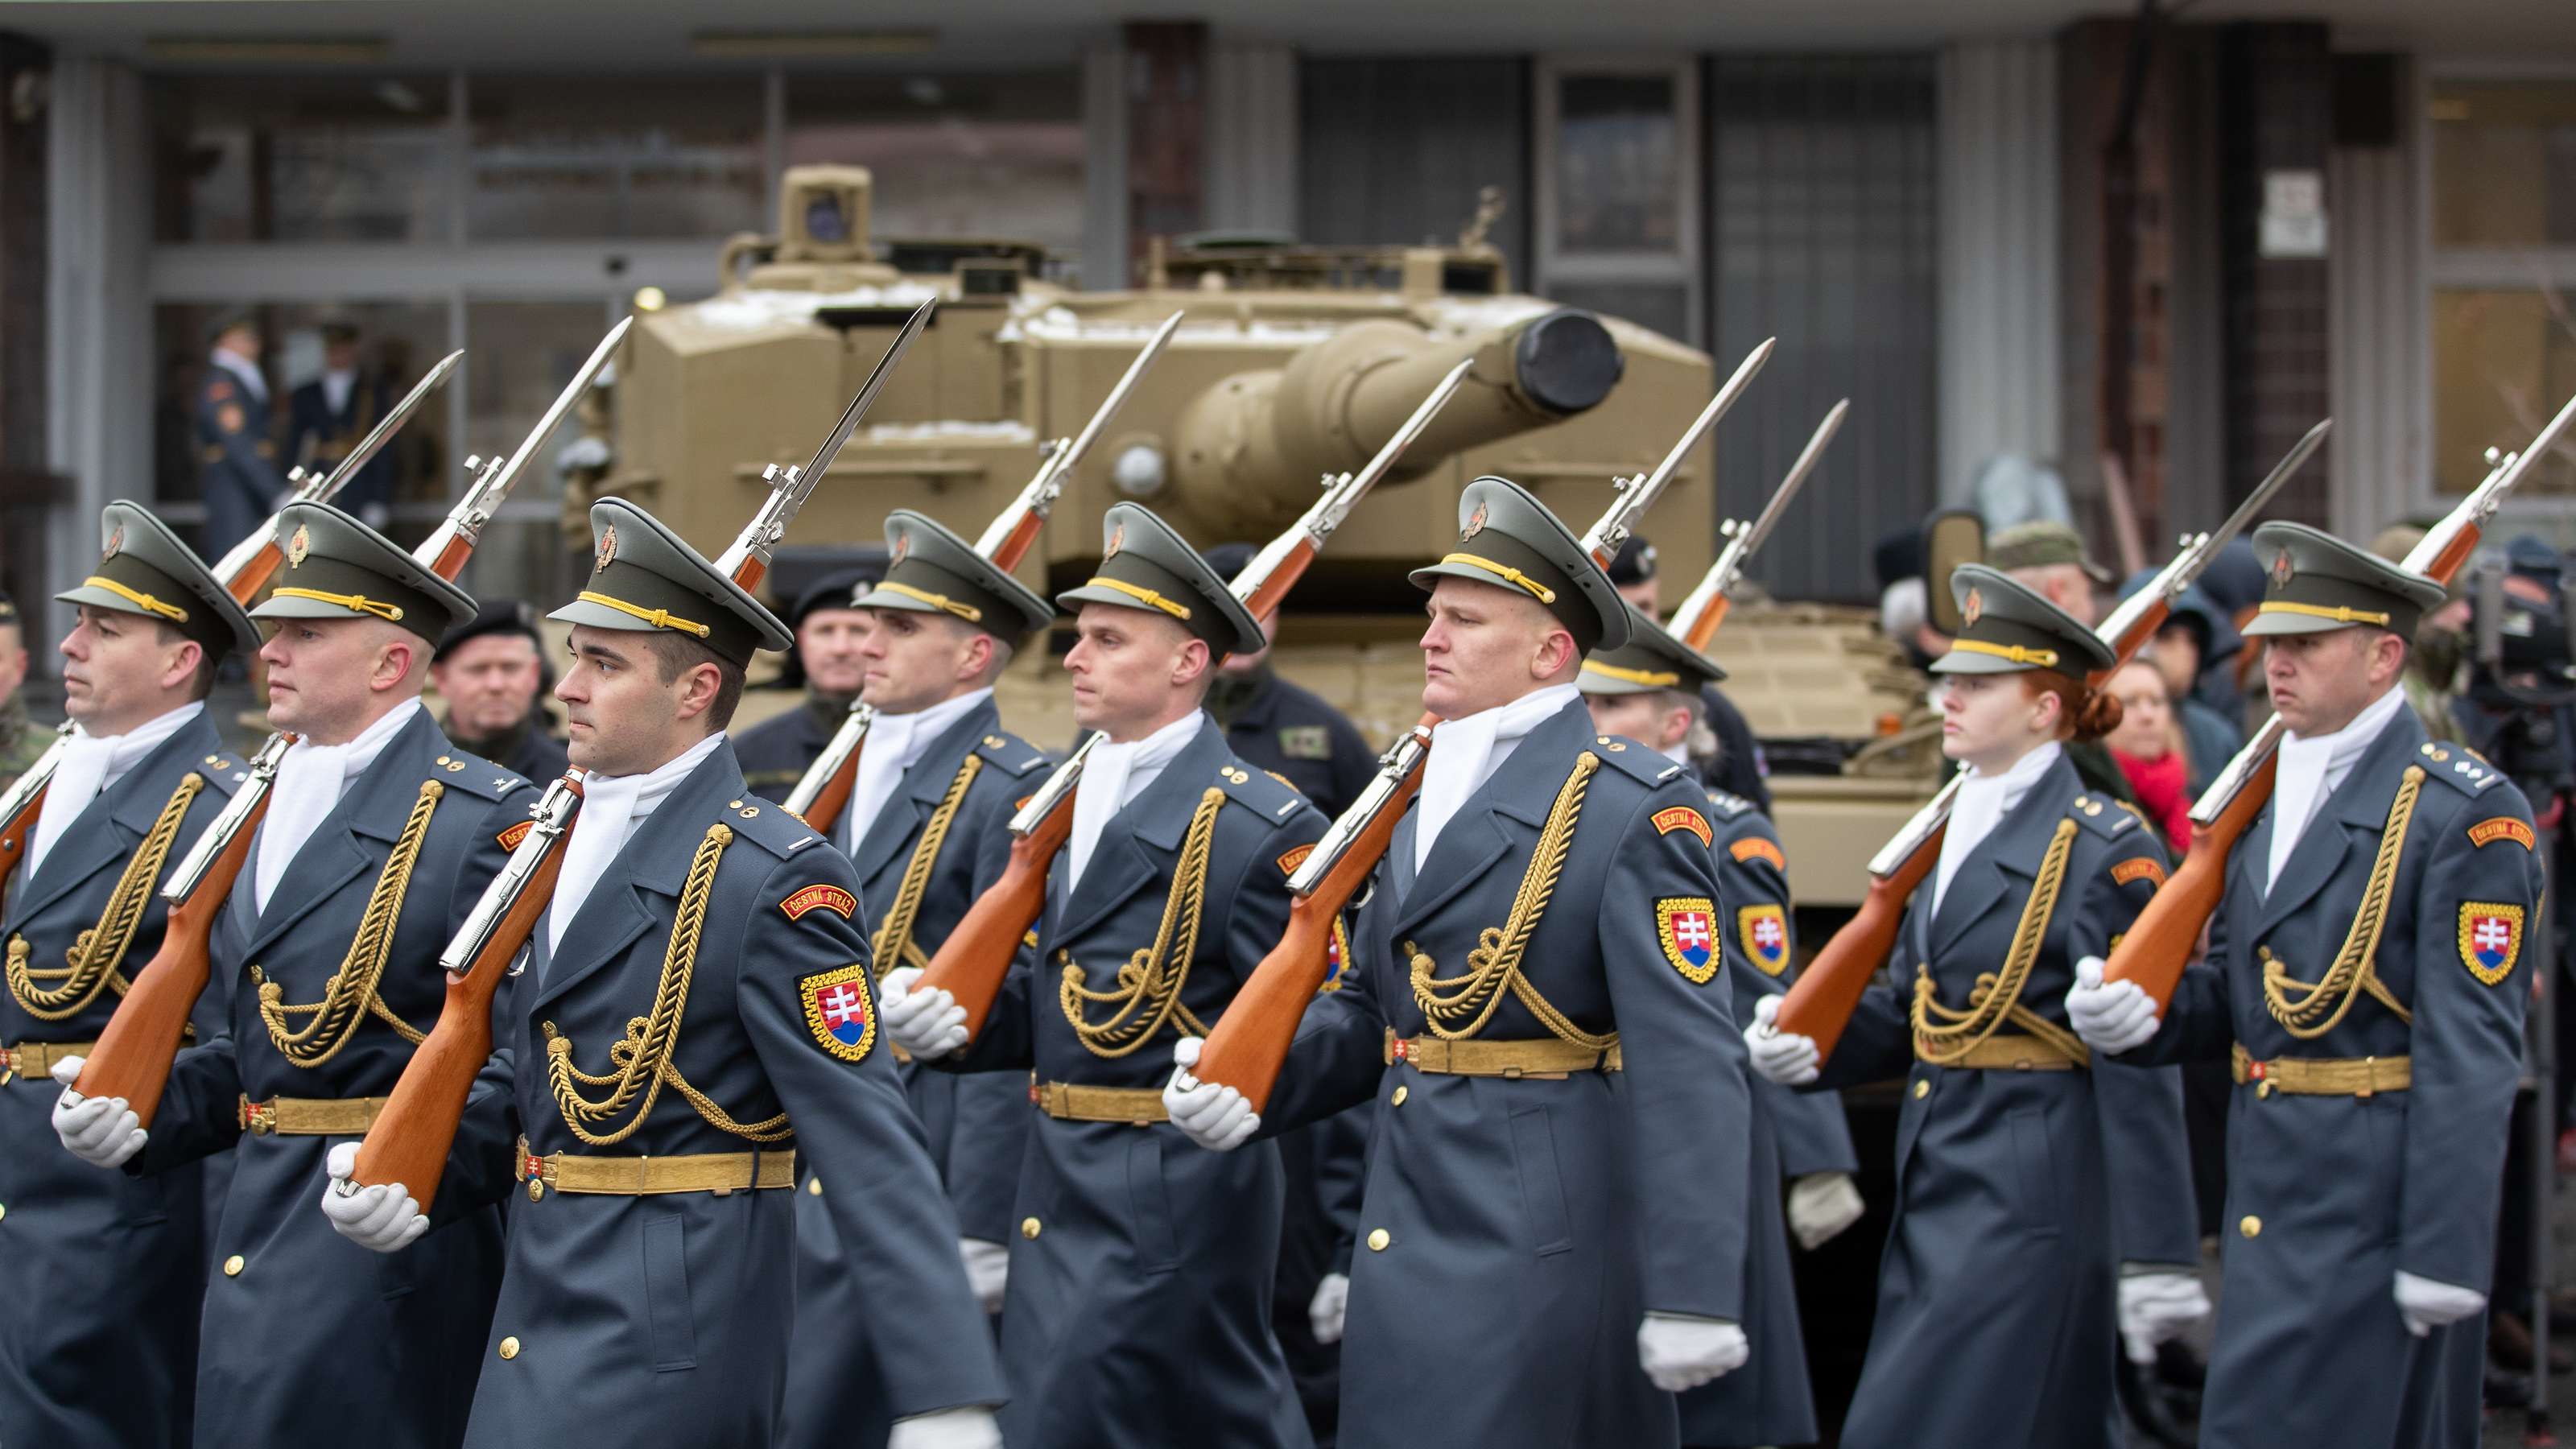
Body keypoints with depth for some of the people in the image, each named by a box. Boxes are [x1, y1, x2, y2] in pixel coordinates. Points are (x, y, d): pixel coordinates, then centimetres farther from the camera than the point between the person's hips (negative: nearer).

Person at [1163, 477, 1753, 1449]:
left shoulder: (1635, 811, -12)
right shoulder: (1427, 799, 15)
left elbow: (1689, 1067, -18)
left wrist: (1692, 1296, -23)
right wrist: (1250, 1083, -1)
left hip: (1537, 1249, -8)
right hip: (1409, 1234, 8)